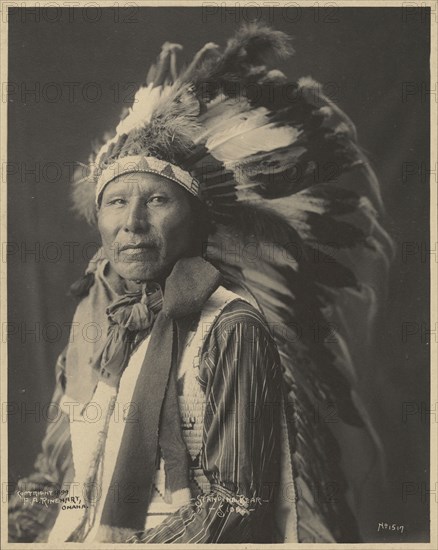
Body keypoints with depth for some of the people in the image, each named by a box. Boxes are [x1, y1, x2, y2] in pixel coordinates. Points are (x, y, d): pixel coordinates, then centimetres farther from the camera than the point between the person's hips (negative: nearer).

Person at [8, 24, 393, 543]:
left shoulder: (232, 329, -11)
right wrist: (15, 530, -1)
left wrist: (110, 542, -20)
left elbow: (235, 506, -12)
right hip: (73, 538, 5)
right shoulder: (93, 315, 8)